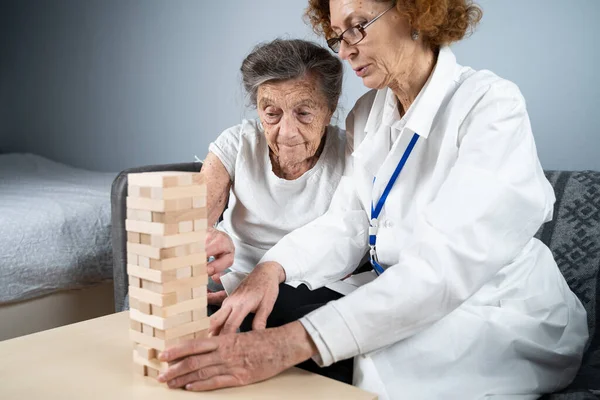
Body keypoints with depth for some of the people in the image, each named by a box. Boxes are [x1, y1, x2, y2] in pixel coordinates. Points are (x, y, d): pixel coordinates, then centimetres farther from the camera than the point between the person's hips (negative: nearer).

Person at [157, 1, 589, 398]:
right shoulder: (367, 115, 3)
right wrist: (273, 269, -26)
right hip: (397, 296, 6)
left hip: (500, 317, -5)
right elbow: (346, 223, -4)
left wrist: (292, 343, -40)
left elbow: (446, 264, -32)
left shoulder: (492, 105, -20)